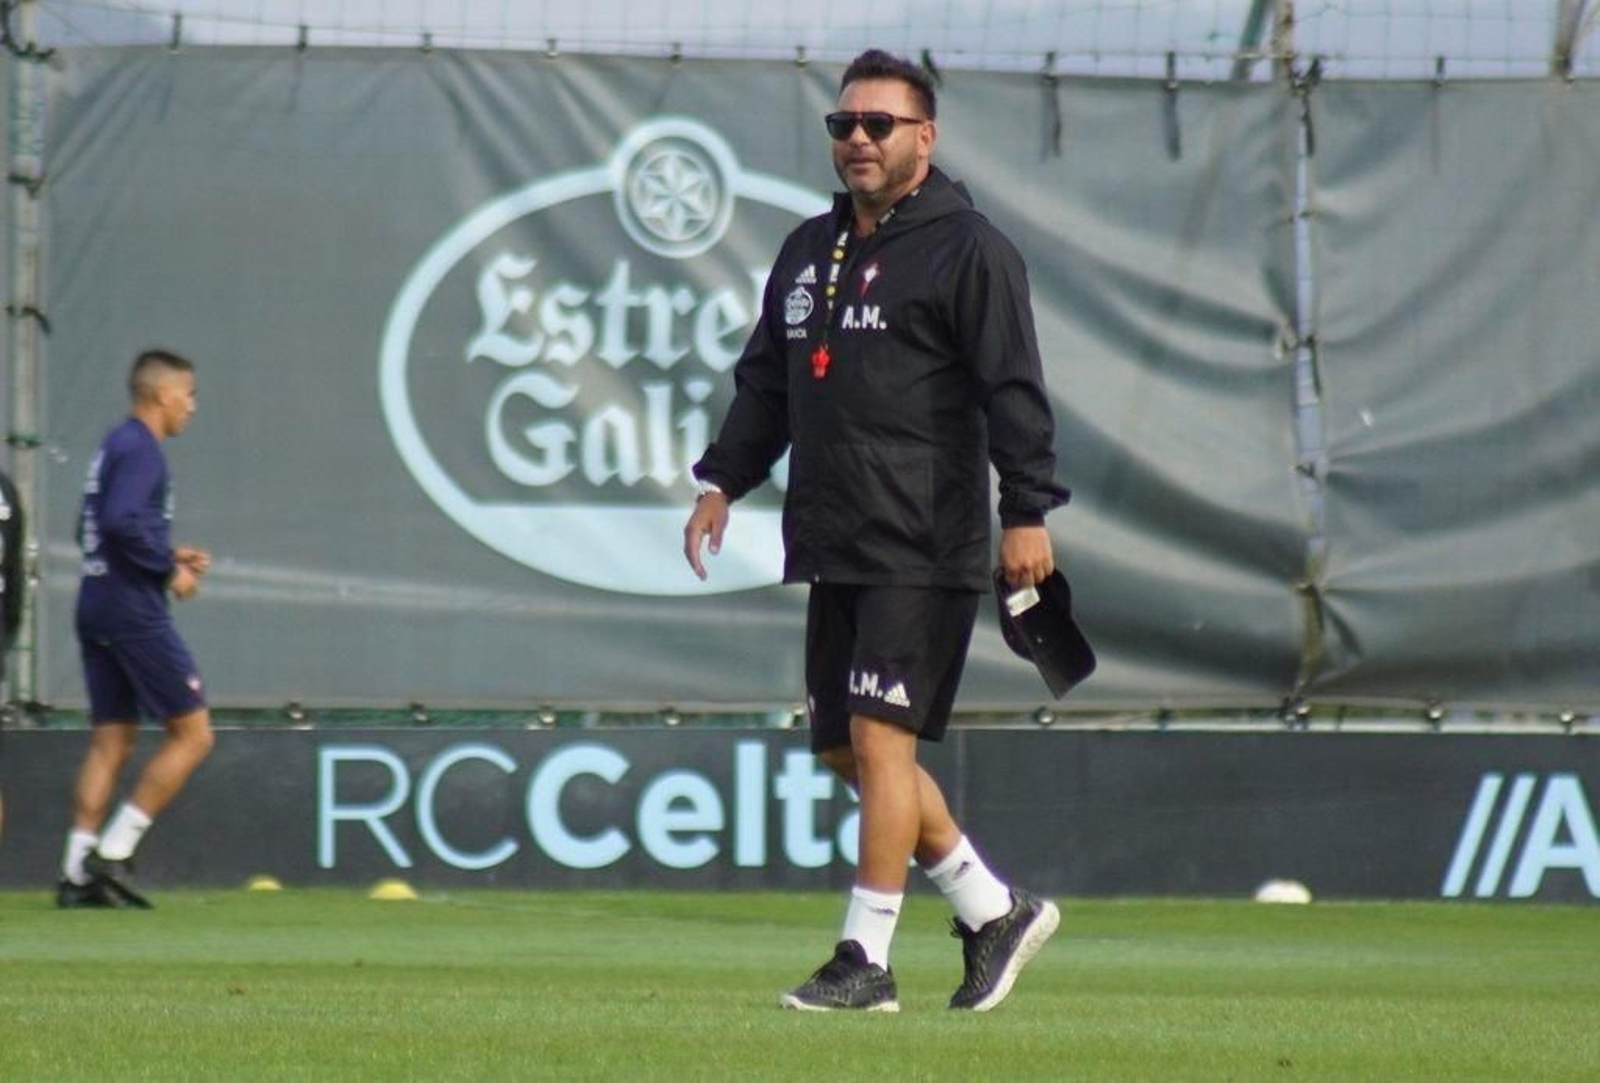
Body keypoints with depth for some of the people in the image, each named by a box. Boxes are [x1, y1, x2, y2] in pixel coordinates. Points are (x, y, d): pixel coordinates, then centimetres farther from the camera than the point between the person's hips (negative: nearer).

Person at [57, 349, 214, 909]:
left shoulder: (113, 446, 18)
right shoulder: (139, 448, -11)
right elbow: (121, 521, -25)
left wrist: (169, 557, 18)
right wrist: (169, 569, -14)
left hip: (95, 610, 10)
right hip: (134, 612, -10)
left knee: (111, 741, 9)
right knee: (192, 733, -4)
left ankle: (77, 873, 2)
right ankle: (114, 853, -8)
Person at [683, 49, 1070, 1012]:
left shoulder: (966, 248, -5)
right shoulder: (809, 251, 19)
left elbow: (1014, 388, -12)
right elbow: (766, 383, 27)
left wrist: (1026, 510, -19)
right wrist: (724, 481, 18)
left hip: (926, 549, -8)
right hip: (832, 550, 8)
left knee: (879, 737, -12)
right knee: (847, 750, 9)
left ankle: (866, 959, -9)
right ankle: (996, 913, 21)